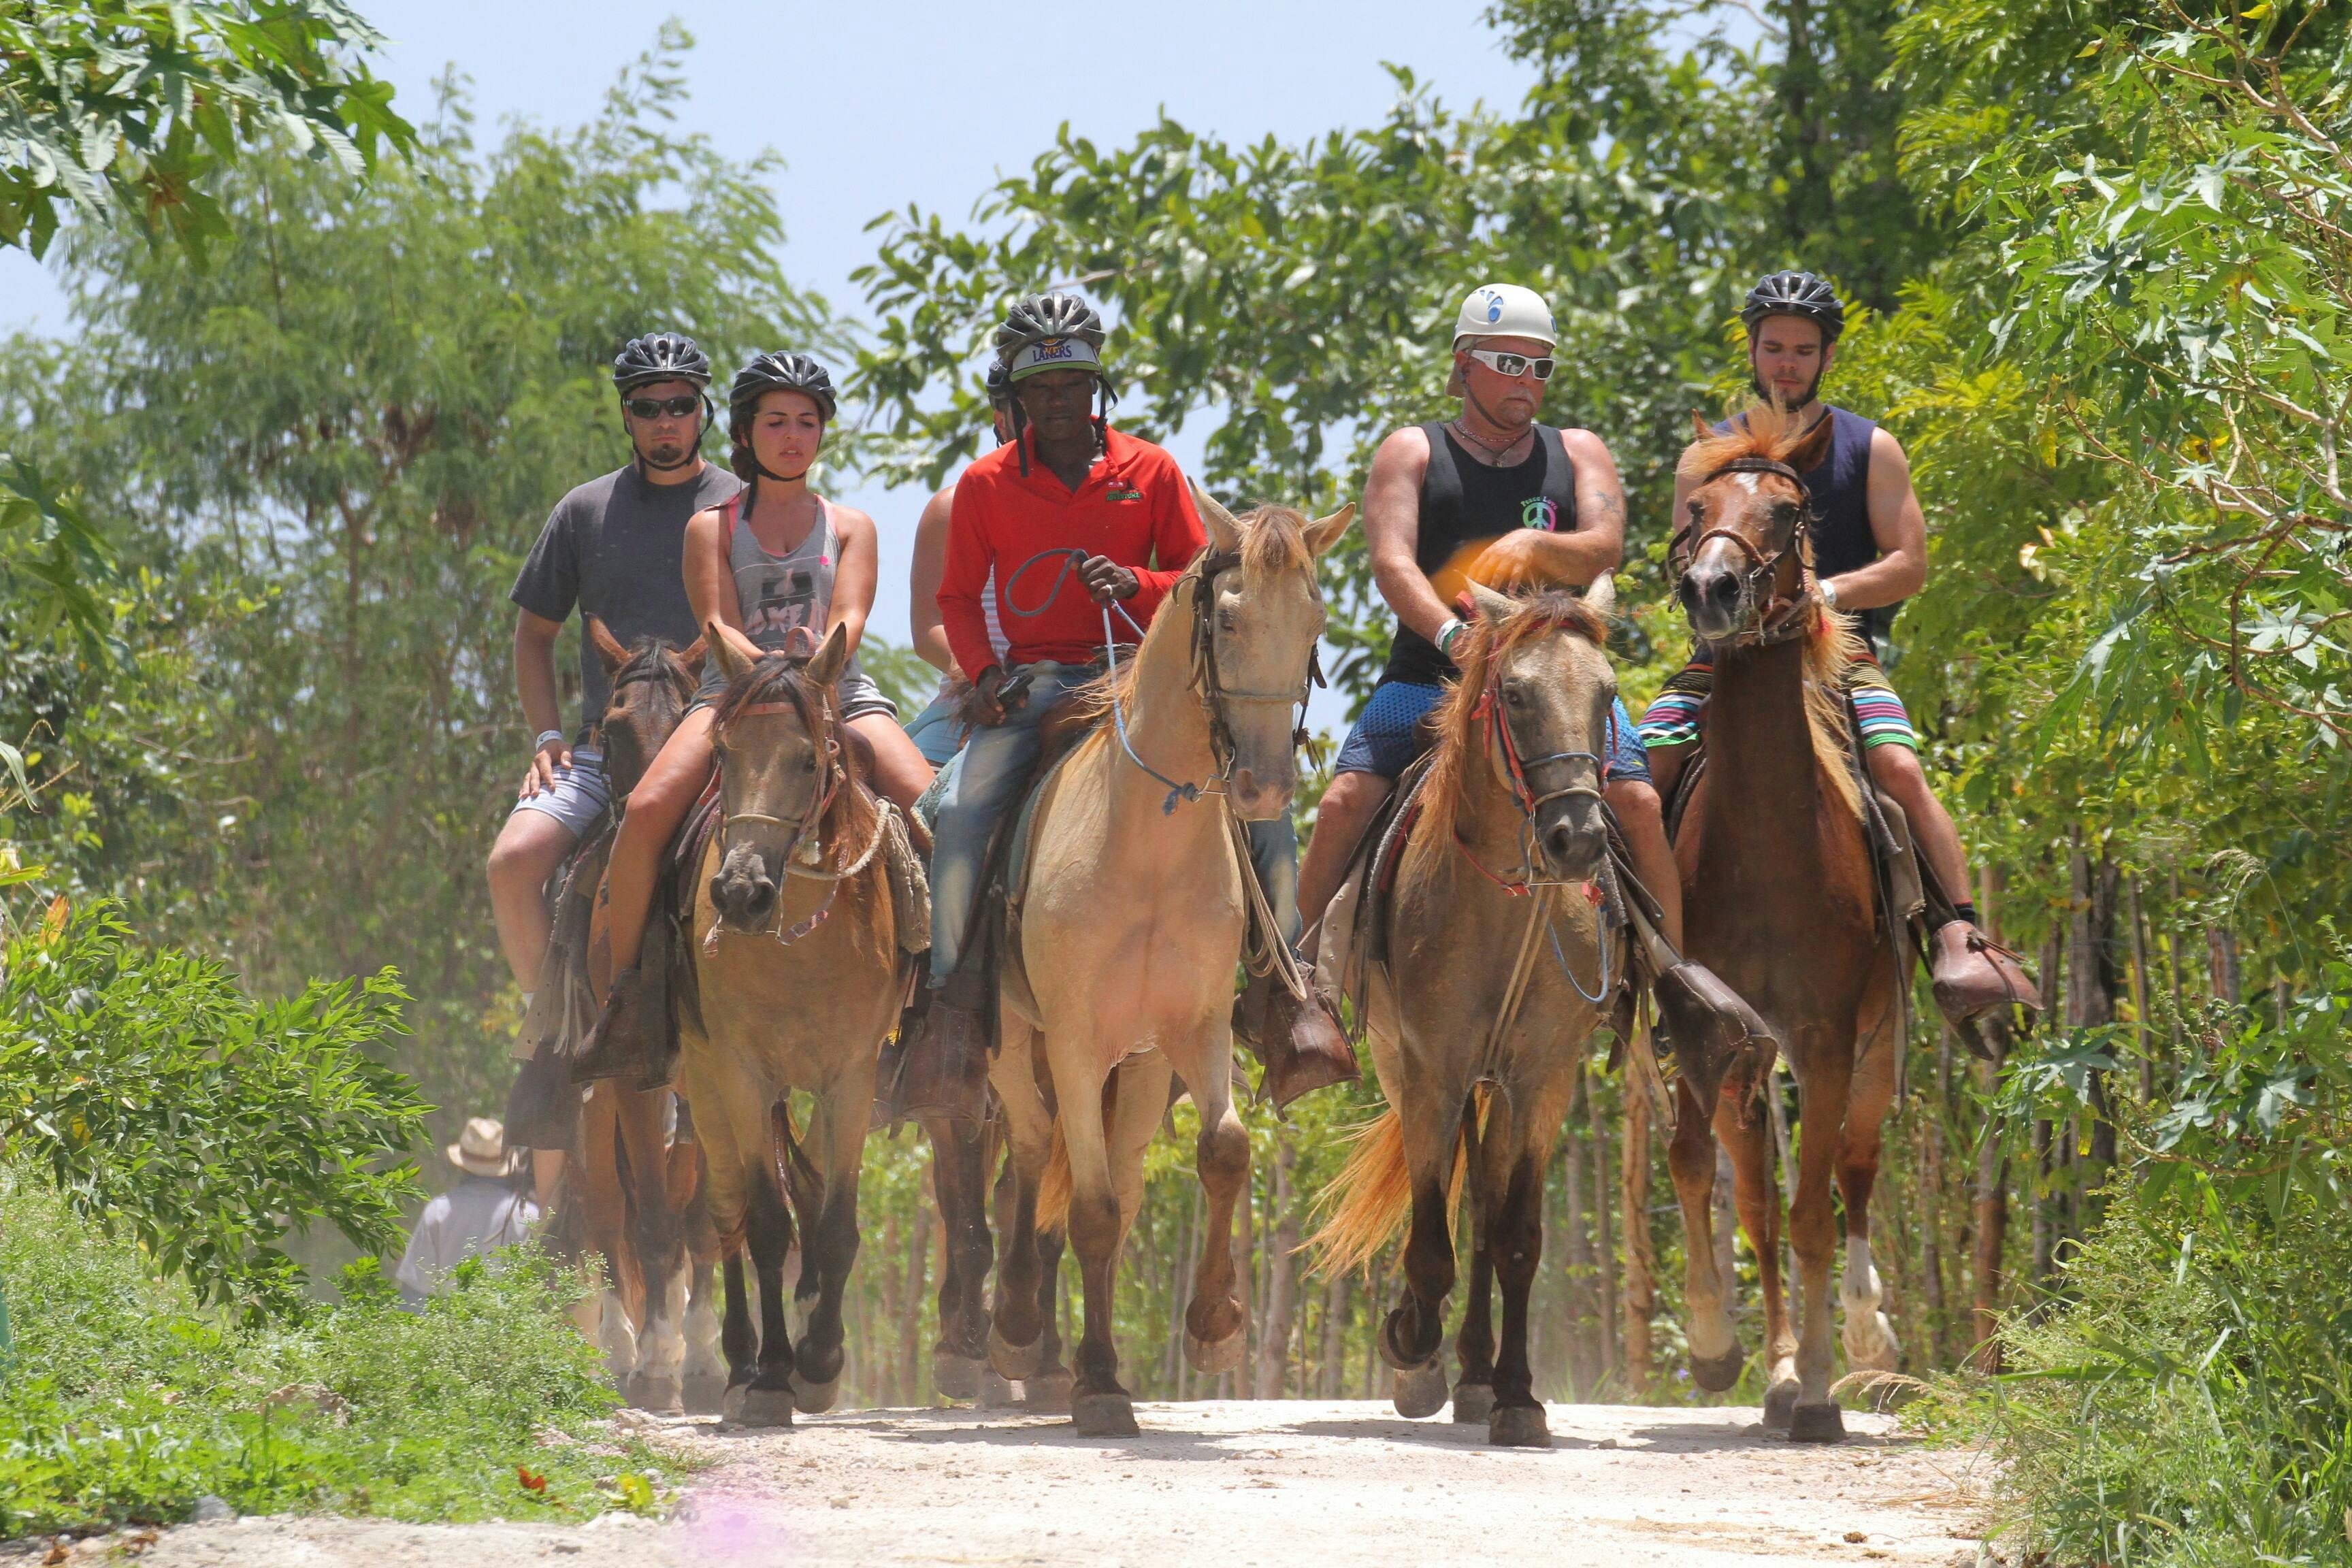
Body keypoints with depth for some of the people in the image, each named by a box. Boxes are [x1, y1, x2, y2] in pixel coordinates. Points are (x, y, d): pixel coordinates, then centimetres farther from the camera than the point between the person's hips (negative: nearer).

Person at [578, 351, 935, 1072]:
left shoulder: (850, 527, 15)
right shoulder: (713, 528, 13)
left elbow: (849, 619, -2)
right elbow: (719, 625, -2)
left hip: (840, 693, 1)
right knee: (648, 809, -29)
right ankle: (622, 994, -20)